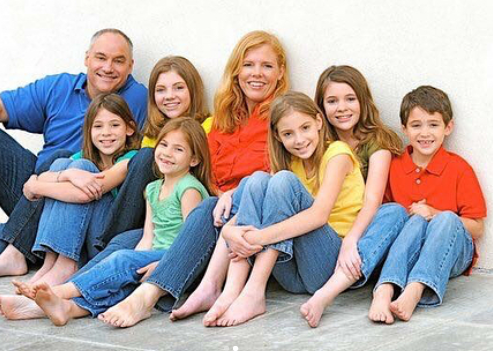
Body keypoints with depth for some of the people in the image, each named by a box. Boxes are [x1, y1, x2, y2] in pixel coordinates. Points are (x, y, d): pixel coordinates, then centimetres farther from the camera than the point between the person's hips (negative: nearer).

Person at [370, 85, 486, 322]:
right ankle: (385, 290, -52)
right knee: (417, 221, -28)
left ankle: (414, 291, -53)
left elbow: (477, 229, -1)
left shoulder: (459, 169, -1)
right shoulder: (394, 167, 9)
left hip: (451, 254, -2)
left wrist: (434, 215, -14)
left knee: (447, 219, -31)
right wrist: (411, 216, -4)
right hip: (408, 250, 2)